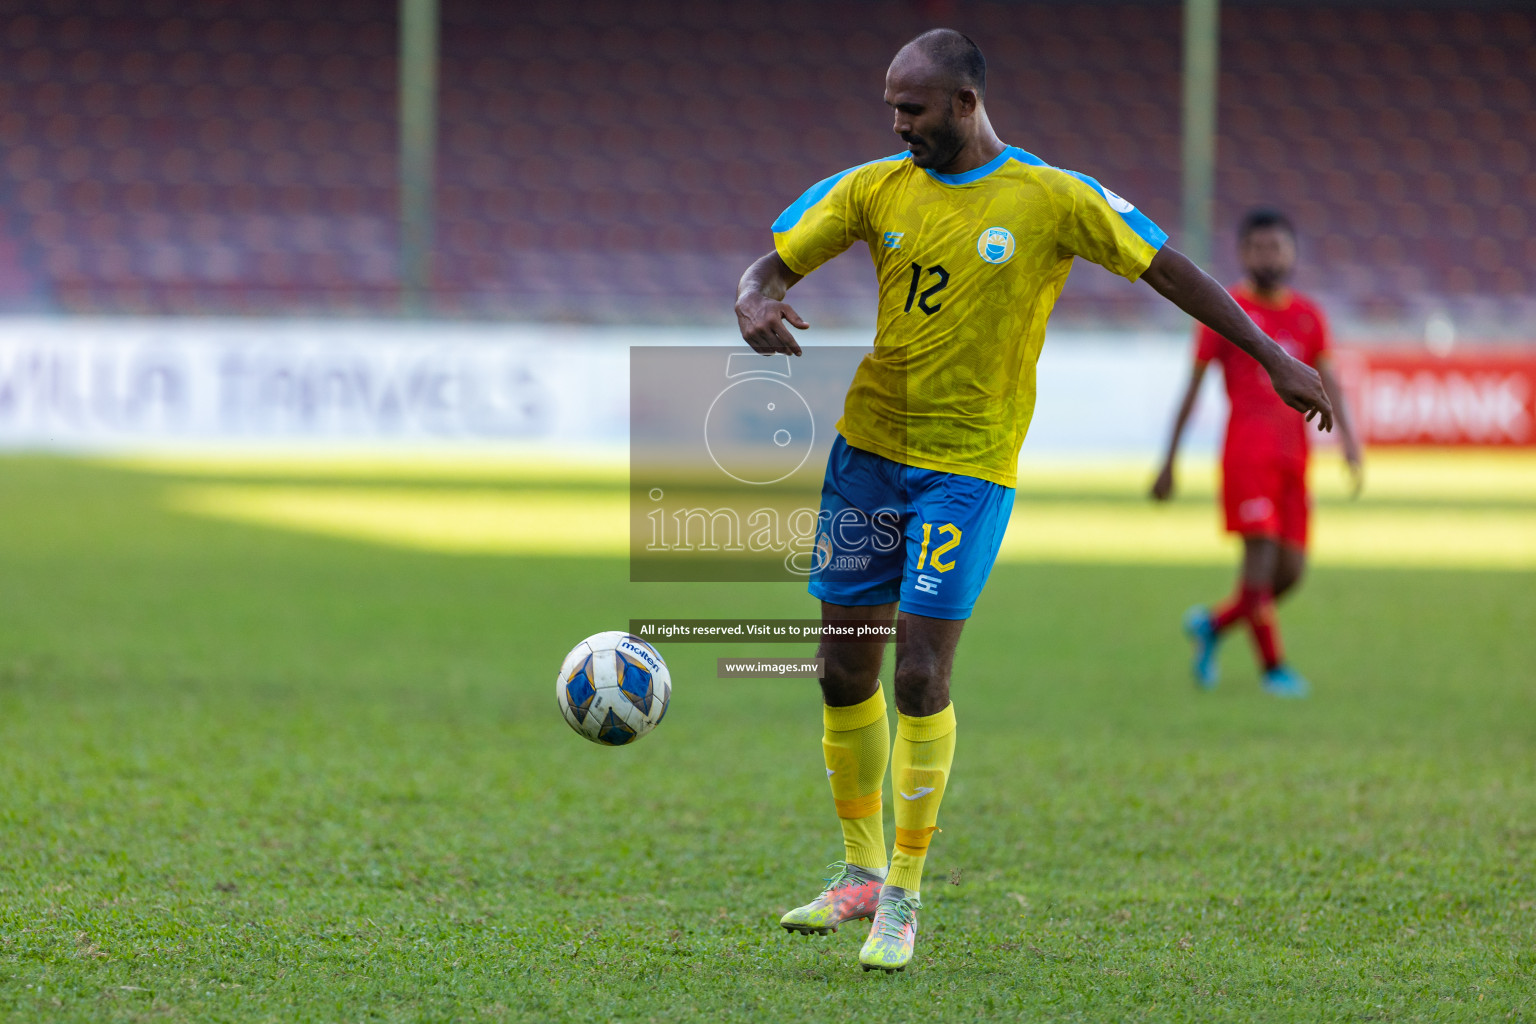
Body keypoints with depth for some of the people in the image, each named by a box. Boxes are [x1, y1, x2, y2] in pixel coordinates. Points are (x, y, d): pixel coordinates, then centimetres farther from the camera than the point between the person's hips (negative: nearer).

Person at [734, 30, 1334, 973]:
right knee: (844, 670, 6)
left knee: (921, 674, -11)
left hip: (969, 469, -4)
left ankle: (905, 896, 2)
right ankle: (860, 873, 23)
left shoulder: (1055, 200, -6)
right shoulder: (873, 189, 4)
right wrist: (754, 304, -20)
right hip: (867, 448, 4)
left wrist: (1276, 360, 0)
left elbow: (1171, 272, 0)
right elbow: (773, 263, 5)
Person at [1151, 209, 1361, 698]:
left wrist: (1347, 437, -9)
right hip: (1247, 452, -5)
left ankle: (1213, 624, 25)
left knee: (1290, 571, 2)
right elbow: (1193, 387, 2)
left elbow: (1326, 382, 9)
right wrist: (1168, 462, 1)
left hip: (1293, 456, 5)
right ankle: (1273, 667, -8)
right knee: (1261, 554, -15)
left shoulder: (1308, 315, 14)